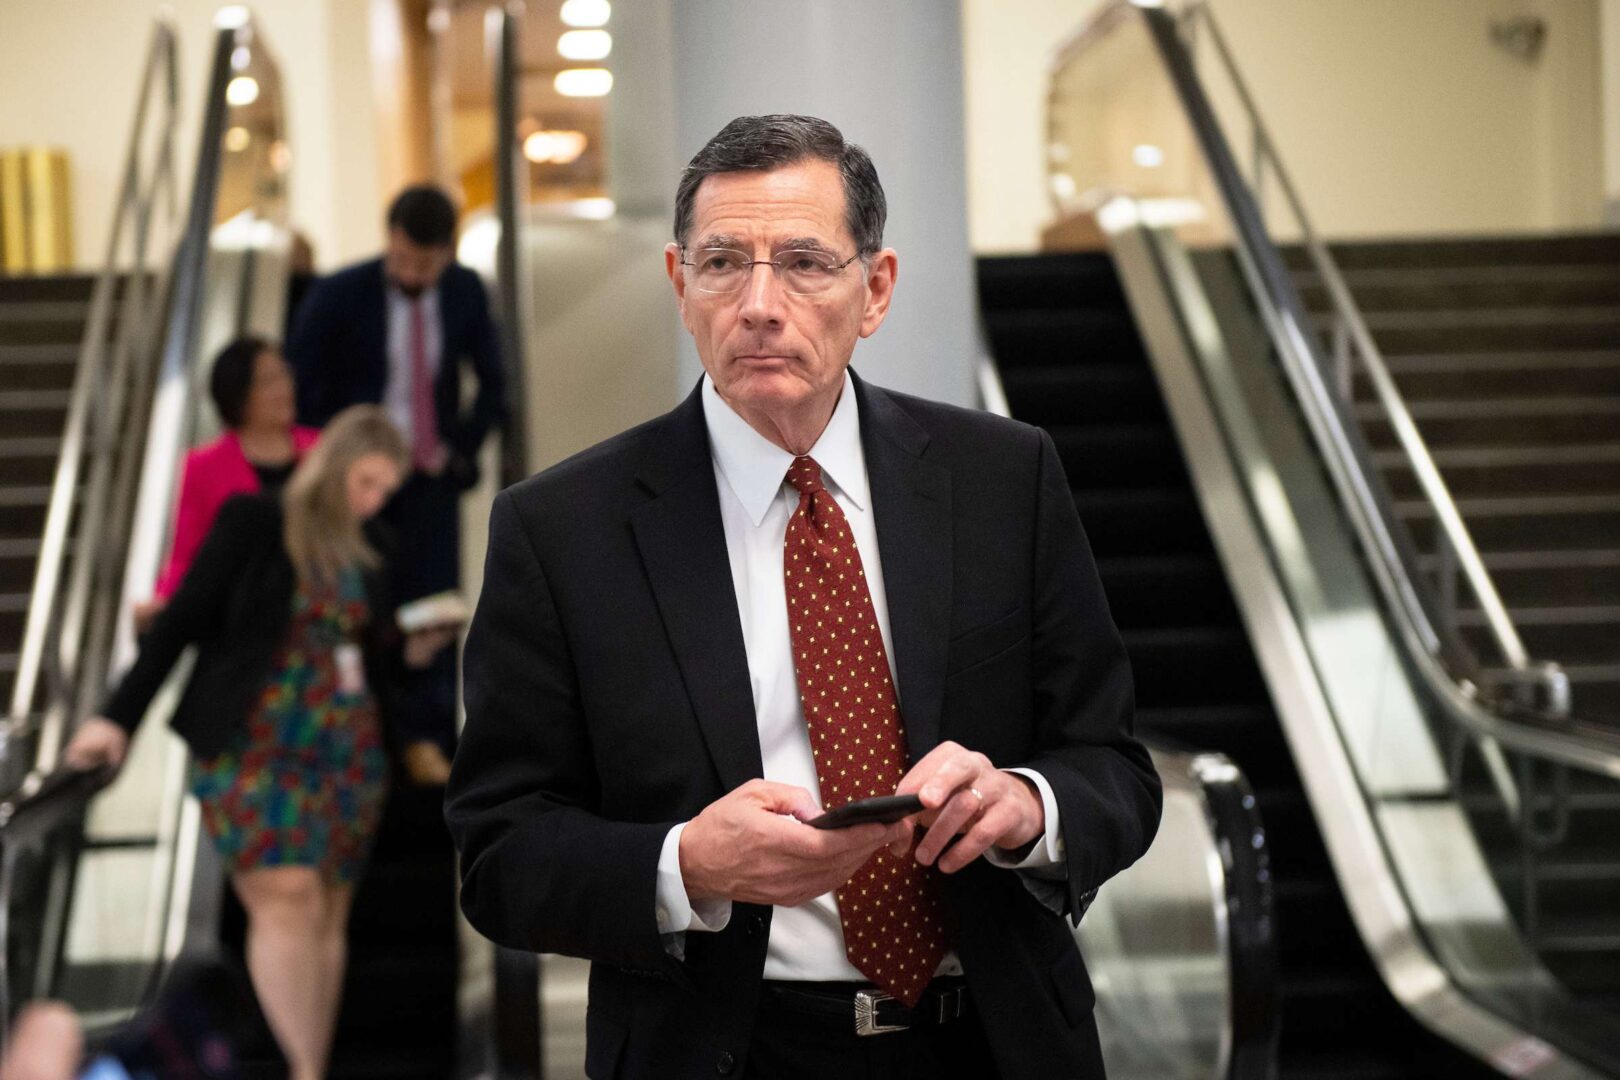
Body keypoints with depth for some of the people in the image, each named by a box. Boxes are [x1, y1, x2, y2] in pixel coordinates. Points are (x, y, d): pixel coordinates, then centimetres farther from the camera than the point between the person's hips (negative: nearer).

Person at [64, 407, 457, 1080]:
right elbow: (182, 620, -3)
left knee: (327, 918, 1)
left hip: (347, 755, 5)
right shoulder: (254, 522, -1)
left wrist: (413, 653, -1)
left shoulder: (366, 551, 13)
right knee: (289, 897, -17)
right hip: (252, 748, -5)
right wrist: (119, 717, -6)